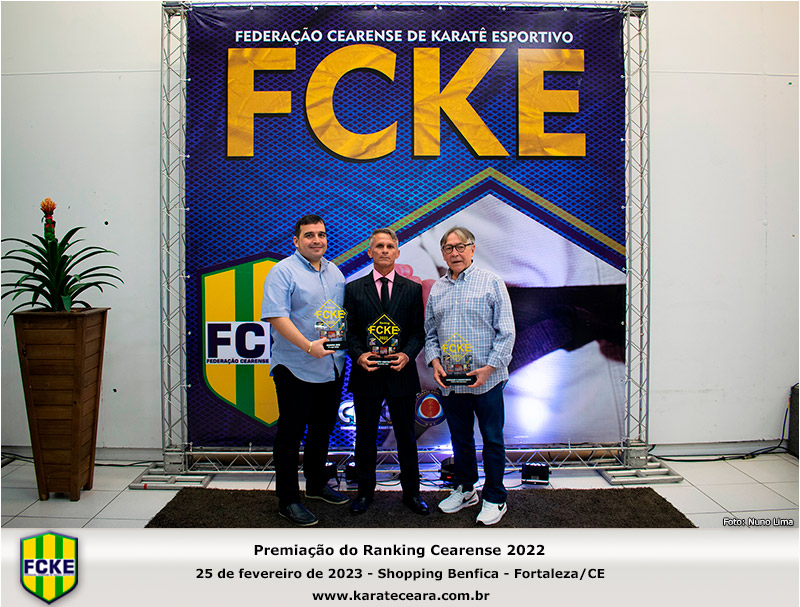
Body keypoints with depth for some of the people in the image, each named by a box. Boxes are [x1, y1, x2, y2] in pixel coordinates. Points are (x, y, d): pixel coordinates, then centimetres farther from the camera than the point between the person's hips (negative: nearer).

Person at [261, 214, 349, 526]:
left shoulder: (335, 272, 13)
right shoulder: (283, 272, -9)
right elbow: (277, 316, -19)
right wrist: (308, 346, -27)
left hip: (332, 367, 7)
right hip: (295, 369, -7)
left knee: (322, 429, 18)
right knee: (291, 433, 3)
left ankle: (316, 485, 36)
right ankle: (288, 500, 15)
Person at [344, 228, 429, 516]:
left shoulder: (412, 289, 6)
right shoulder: (353, 289, 4)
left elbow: (418, 330, 4)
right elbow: (350, 331, 3)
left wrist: (407, 354, -14)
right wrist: (359, 355, -14)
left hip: (401, 374, 0)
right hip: (366, 374, 0)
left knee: (406, 436, 11)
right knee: (365, 436, 11)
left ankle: (411, 492, 27)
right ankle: (365, 491, 28)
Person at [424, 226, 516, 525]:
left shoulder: (491, 283, -3)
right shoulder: (436, 290, 10)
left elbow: (506, 331, -7)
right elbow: (430, 334, 14)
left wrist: (490, 367, -16)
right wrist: (434, 361, -3)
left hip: (486, 378, -4)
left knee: (492, 439, 6)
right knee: (460, 438, 17)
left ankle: (494, 498, 21)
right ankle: (465, 489, 34)